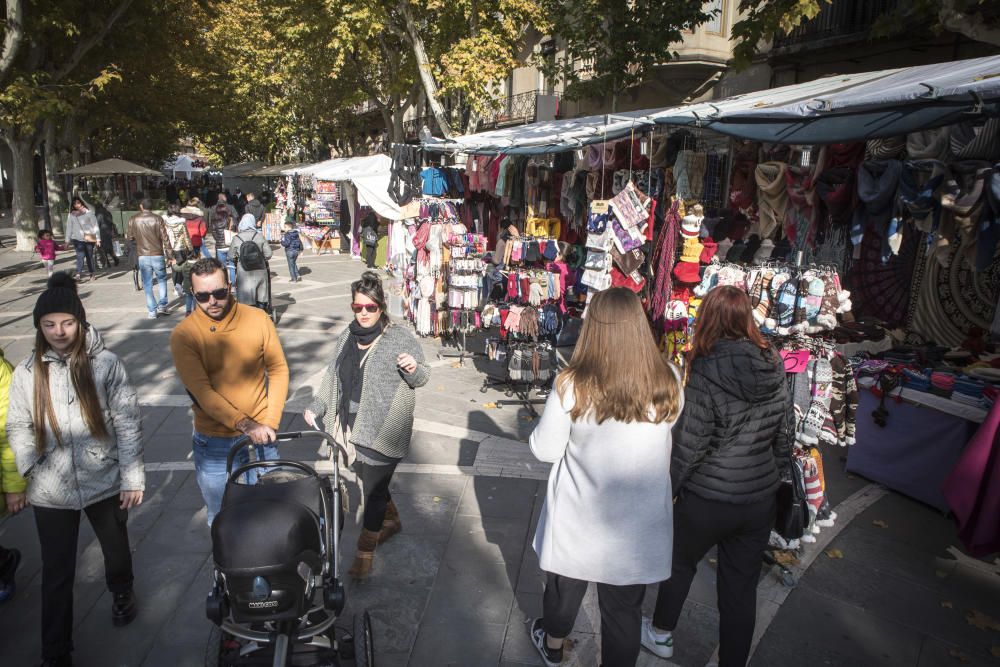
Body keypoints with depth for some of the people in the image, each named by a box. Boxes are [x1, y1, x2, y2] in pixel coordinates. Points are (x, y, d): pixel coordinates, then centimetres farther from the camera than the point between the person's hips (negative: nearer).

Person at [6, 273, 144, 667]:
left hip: (104, 482, -1)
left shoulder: (106, 364, -11)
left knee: (116, 548, 22)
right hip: (50, 491, 1)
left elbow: (128, 423, -9)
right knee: (56, 573, 9)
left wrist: (133, 476, -9)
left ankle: (122, 593, 53)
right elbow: (18, 427, 5)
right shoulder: (27, 372, -3)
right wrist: (28, 472, -6)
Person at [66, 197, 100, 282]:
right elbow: (69, 227, 9)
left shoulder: (88, 213, 0)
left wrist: (98, 238, -5)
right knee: (80, 256, -14)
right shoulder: (72, 215, 7)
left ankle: (91, 273, 20)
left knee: (90, 256, 8)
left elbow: (95, 225, -1)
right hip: (78, 239, 1)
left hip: (89, 238, -1)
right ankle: (78, 274, -21)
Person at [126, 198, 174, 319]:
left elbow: (129, 237, 7)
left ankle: (152, 311, 6)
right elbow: (165, 238, -7)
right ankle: (162, 306, 9)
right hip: (158, 255, -1)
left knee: (148, 284, 7)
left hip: (143, 256, 1)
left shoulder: (133, 220, -1)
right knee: (162, 280, 18)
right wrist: (170, 256, -1)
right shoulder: (157, 219, -6)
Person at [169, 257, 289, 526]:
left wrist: (270, 422, -9)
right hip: (215, 443, -1)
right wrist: (245, 425, -27)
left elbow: (278, 370, -1)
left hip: (261, 434, 1)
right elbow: (201, 391, -18)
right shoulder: (183, 335, -11)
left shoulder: (258, 319, -7)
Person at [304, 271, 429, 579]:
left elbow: (422, 377, -7)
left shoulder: (400, 337, -12)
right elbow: (332, 375, 16)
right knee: (371, 481, 20)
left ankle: (365, 551, 17)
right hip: (353, 427, 6)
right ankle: (391, 520, 46)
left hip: (384, 430, -6)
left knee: (373, 488, 1)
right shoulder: (348, 336, 5)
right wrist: (317, 407, 15)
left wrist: (413, 368, -29)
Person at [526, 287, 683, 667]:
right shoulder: (668, 382, -13)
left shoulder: (573, 385, -21)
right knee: (624, 608, 18)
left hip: (578, 518, 0)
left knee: (565, 587, 26)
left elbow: (545, 450, -11)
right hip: (639, 522, 1)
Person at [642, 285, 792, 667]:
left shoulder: (707, 371, -20)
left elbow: (689, 444, -17)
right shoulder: (774, 368, -2)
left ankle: (661, 635, 42)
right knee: (741, 589, 15)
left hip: (708, 499, -4)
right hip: (760, 501, 4)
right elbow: (784, 438, 7)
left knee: (679, 563, 21)